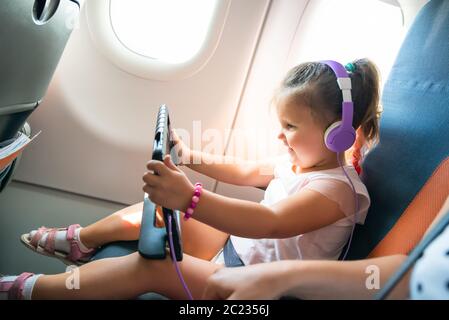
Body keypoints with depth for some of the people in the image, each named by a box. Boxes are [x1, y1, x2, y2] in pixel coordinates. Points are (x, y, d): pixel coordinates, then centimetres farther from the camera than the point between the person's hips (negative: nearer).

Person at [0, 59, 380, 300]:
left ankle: (31, 289, -7)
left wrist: (190, 198, -53)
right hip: (233, 243, 9)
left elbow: (271, 222, -41)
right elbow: (245, 172, 15)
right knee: (149, 212, 4)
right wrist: (190, 157, 6)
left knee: (150, 265, -22)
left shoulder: (338, 188, -25)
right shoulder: (298, 160, 2)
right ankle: (79, 241, 29)